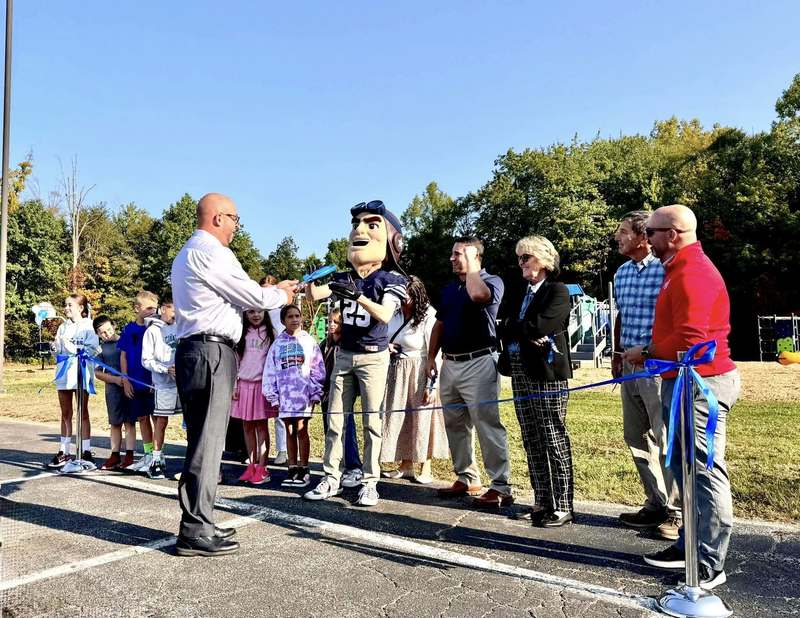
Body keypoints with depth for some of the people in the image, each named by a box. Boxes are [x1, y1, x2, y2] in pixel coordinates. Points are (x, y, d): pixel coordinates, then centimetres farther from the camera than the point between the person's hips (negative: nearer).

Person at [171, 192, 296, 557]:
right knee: (208, 443, -7)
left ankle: (197, 523, 19)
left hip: (192, 350, 10)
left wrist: (270, 291, 22)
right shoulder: (210, 252, -9)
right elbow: (251, 297, -8)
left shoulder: (186, 255, 24)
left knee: (201, 441, 13)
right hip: (212, 352, -10)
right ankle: (196, 532, -2)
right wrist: (280, 295, 11)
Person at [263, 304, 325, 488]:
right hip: (284, 395, 3)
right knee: (290, 432, 9)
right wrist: (272, 396, 3)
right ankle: (292, 468, 17)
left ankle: (304, 469, 9)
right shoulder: (278, 344, 8)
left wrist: (316, 393, -4)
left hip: (303, 394, -3)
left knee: (302, 431, 0)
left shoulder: (309, 341, 2)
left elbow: (317, 369, 1)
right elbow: (270, 371, 8)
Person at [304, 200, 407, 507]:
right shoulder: (344, 278, 5)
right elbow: (315, 294, -7)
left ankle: (370, 483, 8)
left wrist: (356, 296, -35)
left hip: (373, 357, -4)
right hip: (343, 355, 4)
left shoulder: (392, 279, -7)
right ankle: (331, 479, 14)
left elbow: (384, 315, -22)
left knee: (371, 421, 0)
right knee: (335, 419, 6)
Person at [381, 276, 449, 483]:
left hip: (419, 373, -6)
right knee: (398, 418, 8)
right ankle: (405, 466, 20)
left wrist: (432, 385, -18)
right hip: (397, 372, 6)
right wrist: (386, 346, -2)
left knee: (421, 418, 0)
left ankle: (425, 469, 11)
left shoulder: (428, 319, -14)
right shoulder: (395, 316, 4)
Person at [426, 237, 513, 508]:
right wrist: (431, 358, 13)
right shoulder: (449, 289, 19)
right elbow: (439, 324, 21)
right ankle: (466, 478, 24)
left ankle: (500, 487, -4)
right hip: (450, 364, 8)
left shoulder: (491, 281, -3)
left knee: (487, 425, -9)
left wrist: (471, 264, -12)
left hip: (478, 363, -8)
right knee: (455, 425, 12)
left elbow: (477, 295, -27)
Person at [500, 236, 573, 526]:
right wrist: (528, 335, -11)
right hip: (521, 372, 7)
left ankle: (562, 506, 8)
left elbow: (540, 326, -19)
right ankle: (542, 500, 21)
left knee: (555, 440, -1)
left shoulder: (558, 291, -5)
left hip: (548, 374, -7)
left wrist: (516, 328, -4)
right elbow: (506, 330, 7)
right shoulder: (518, 294, 16)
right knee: (532, 441, 11)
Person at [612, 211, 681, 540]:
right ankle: (656, 503, 26)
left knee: (665, 440, -2)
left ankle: (675, 510, 12)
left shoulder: (665, 269, -12)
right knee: (636, 437, 13)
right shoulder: (622, 272, 13)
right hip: (629, 365, 8)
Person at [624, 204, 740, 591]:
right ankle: (690, 546, 27)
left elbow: (688, 340, -24)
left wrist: (647, 353, -10)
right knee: (685, 469, 16)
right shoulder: (681, 269, 18)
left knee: (706, 473, -4)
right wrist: (651, 352, 8)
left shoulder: (692, 273, -17)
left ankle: (709, 566, 4)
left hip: (700, 384, -11)